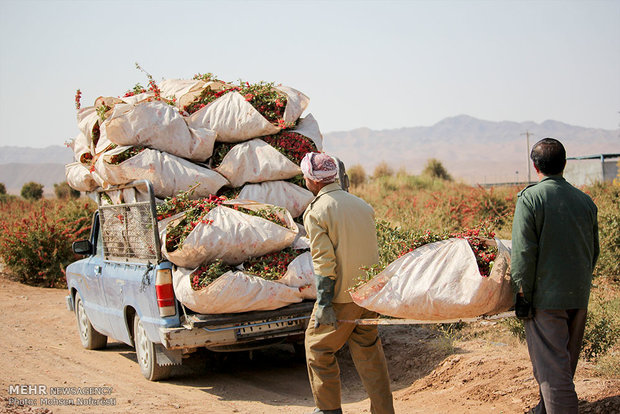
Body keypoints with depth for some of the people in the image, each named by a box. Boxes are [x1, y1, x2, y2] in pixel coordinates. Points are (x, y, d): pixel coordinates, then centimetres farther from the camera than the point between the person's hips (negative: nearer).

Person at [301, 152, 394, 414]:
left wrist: (323, 304, -16)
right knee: (368, 351, 15)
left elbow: (324, 262, -18)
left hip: (341, 296, -6)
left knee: (317, 347, 11)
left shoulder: (316, 212, -11)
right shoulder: (363, 205, 10)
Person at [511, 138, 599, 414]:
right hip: (579, 297, 6)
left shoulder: (530, 197, -11)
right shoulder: (585, 200, 5)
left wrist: (523, 296, -8)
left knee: (551, 364, -3)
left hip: (546, 297, -6)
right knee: (565, 361, 19)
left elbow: (523, 253, -14)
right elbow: (594, 251, 14)